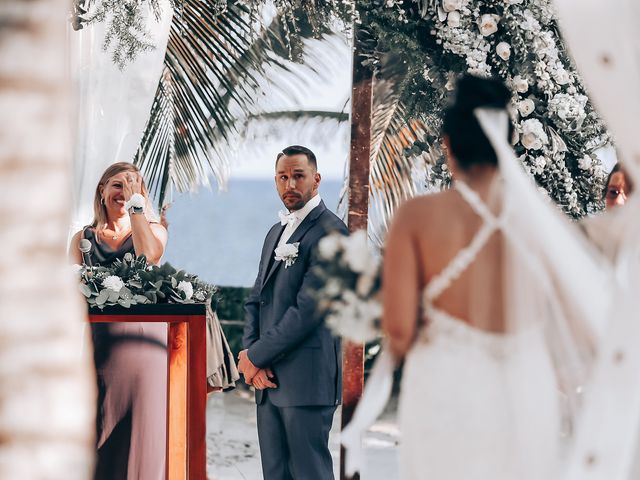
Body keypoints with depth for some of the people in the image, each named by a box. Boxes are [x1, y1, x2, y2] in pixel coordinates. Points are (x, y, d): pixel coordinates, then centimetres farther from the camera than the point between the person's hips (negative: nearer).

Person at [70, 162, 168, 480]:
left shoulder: (154, 230, 11)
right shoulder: (83, 238, 15)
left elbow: (149, 254, -11)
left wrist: (136, 206, -6)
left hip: (143, 339, -1)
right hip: (97, 343, 2)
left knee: (140, 430, -5)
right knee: (95, 436, 0)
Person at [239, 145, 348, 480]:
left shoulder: (329, 231, -9)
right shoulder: (276, 232, 20)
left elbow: (309, 308, -16)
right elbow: (256, 300, 18)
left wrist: (255, 356, -10)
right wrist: (251, 357, 0)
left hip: (306, 378, -8)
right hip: (269, 378, 8)